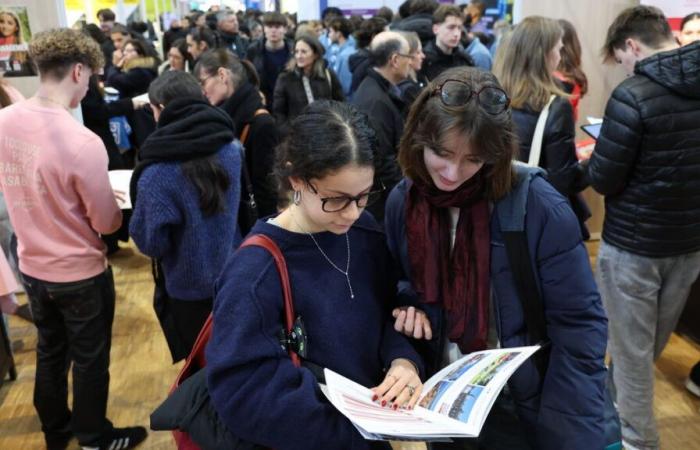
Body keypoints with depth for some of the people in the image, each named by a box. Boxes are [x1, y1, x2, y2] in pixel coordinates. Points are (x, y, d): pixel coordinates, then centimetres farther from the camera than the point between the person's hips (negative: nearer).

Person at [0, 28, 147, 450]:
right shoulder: (83, 141, -29)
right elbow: (108, 223, -19)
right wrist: (114, 203, 2)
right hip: (80, 274, -6)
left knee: (50, 353, 25)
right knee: (90, 361, 15)